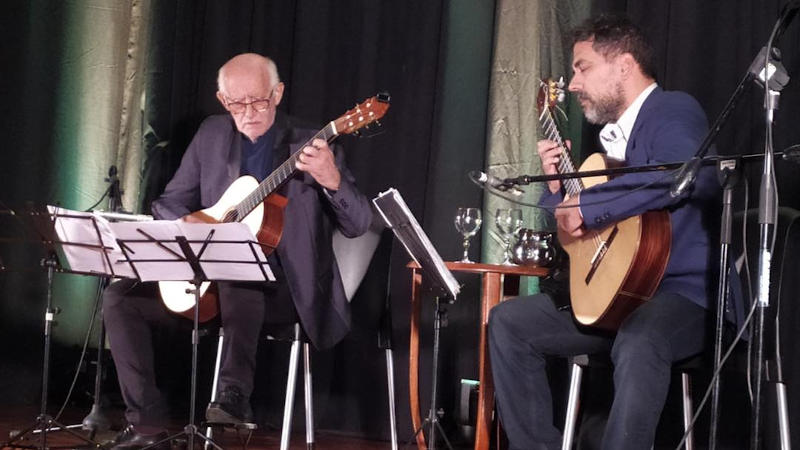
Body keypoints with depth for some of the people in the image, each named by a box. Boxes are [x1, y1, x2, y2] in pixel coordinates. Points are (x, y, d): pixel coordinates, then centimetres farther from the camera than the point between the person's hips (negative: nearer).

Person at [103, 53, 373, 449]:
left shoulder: (311, 147, -6)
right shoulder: (211, 135, 7)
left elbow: (358, 225, -13)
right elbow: (172, 203, 14)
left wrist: (332, 180, -33)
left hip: (279, 287, -5)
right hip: (209, 279, 6)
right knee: (120, 298, -8)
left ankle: (234, 395, -43)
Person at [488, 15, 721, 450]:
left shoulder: (672, 111, -9)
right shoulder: (612, 137, 17)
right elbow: (574, 226, 26)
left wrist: (587, 206, -28)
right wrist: (558, 183, 7)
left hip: (685, 293, -9)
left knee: (638, 340, -40)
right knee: (507, 321, 4)